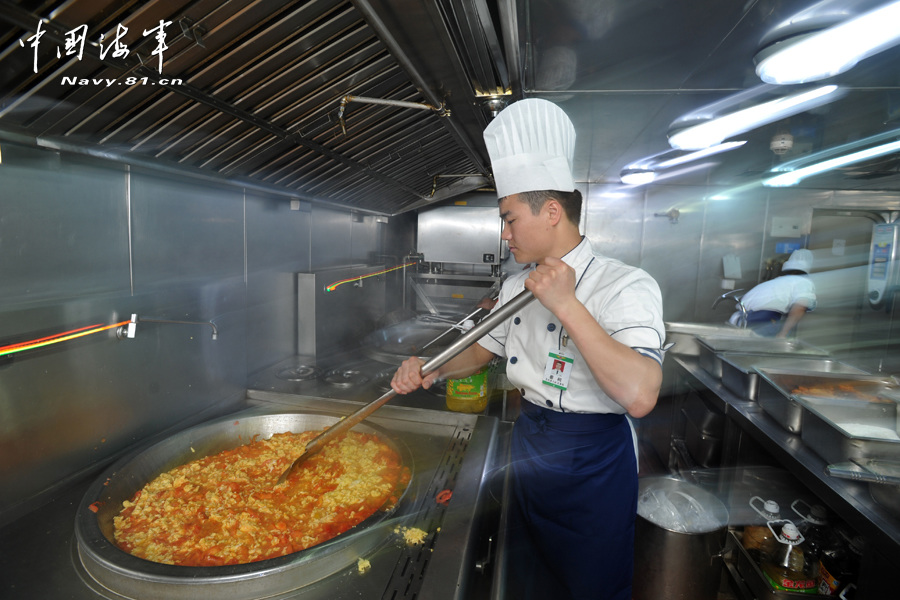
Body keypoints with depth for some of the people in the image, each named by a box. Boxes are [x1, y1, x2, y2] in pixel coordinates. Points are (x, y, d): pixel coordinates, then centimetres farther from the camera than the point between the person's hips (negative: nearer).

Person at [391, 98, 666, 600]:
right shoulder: (518, 287, 1)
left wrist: (567, 306, -34)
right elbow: (484, 350, 13)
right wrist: (432, 370, -5)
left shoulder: (627, 286, -20)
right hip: (530, 448, 6)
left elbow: (639, 396, -33)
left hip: (594, 463, -6)